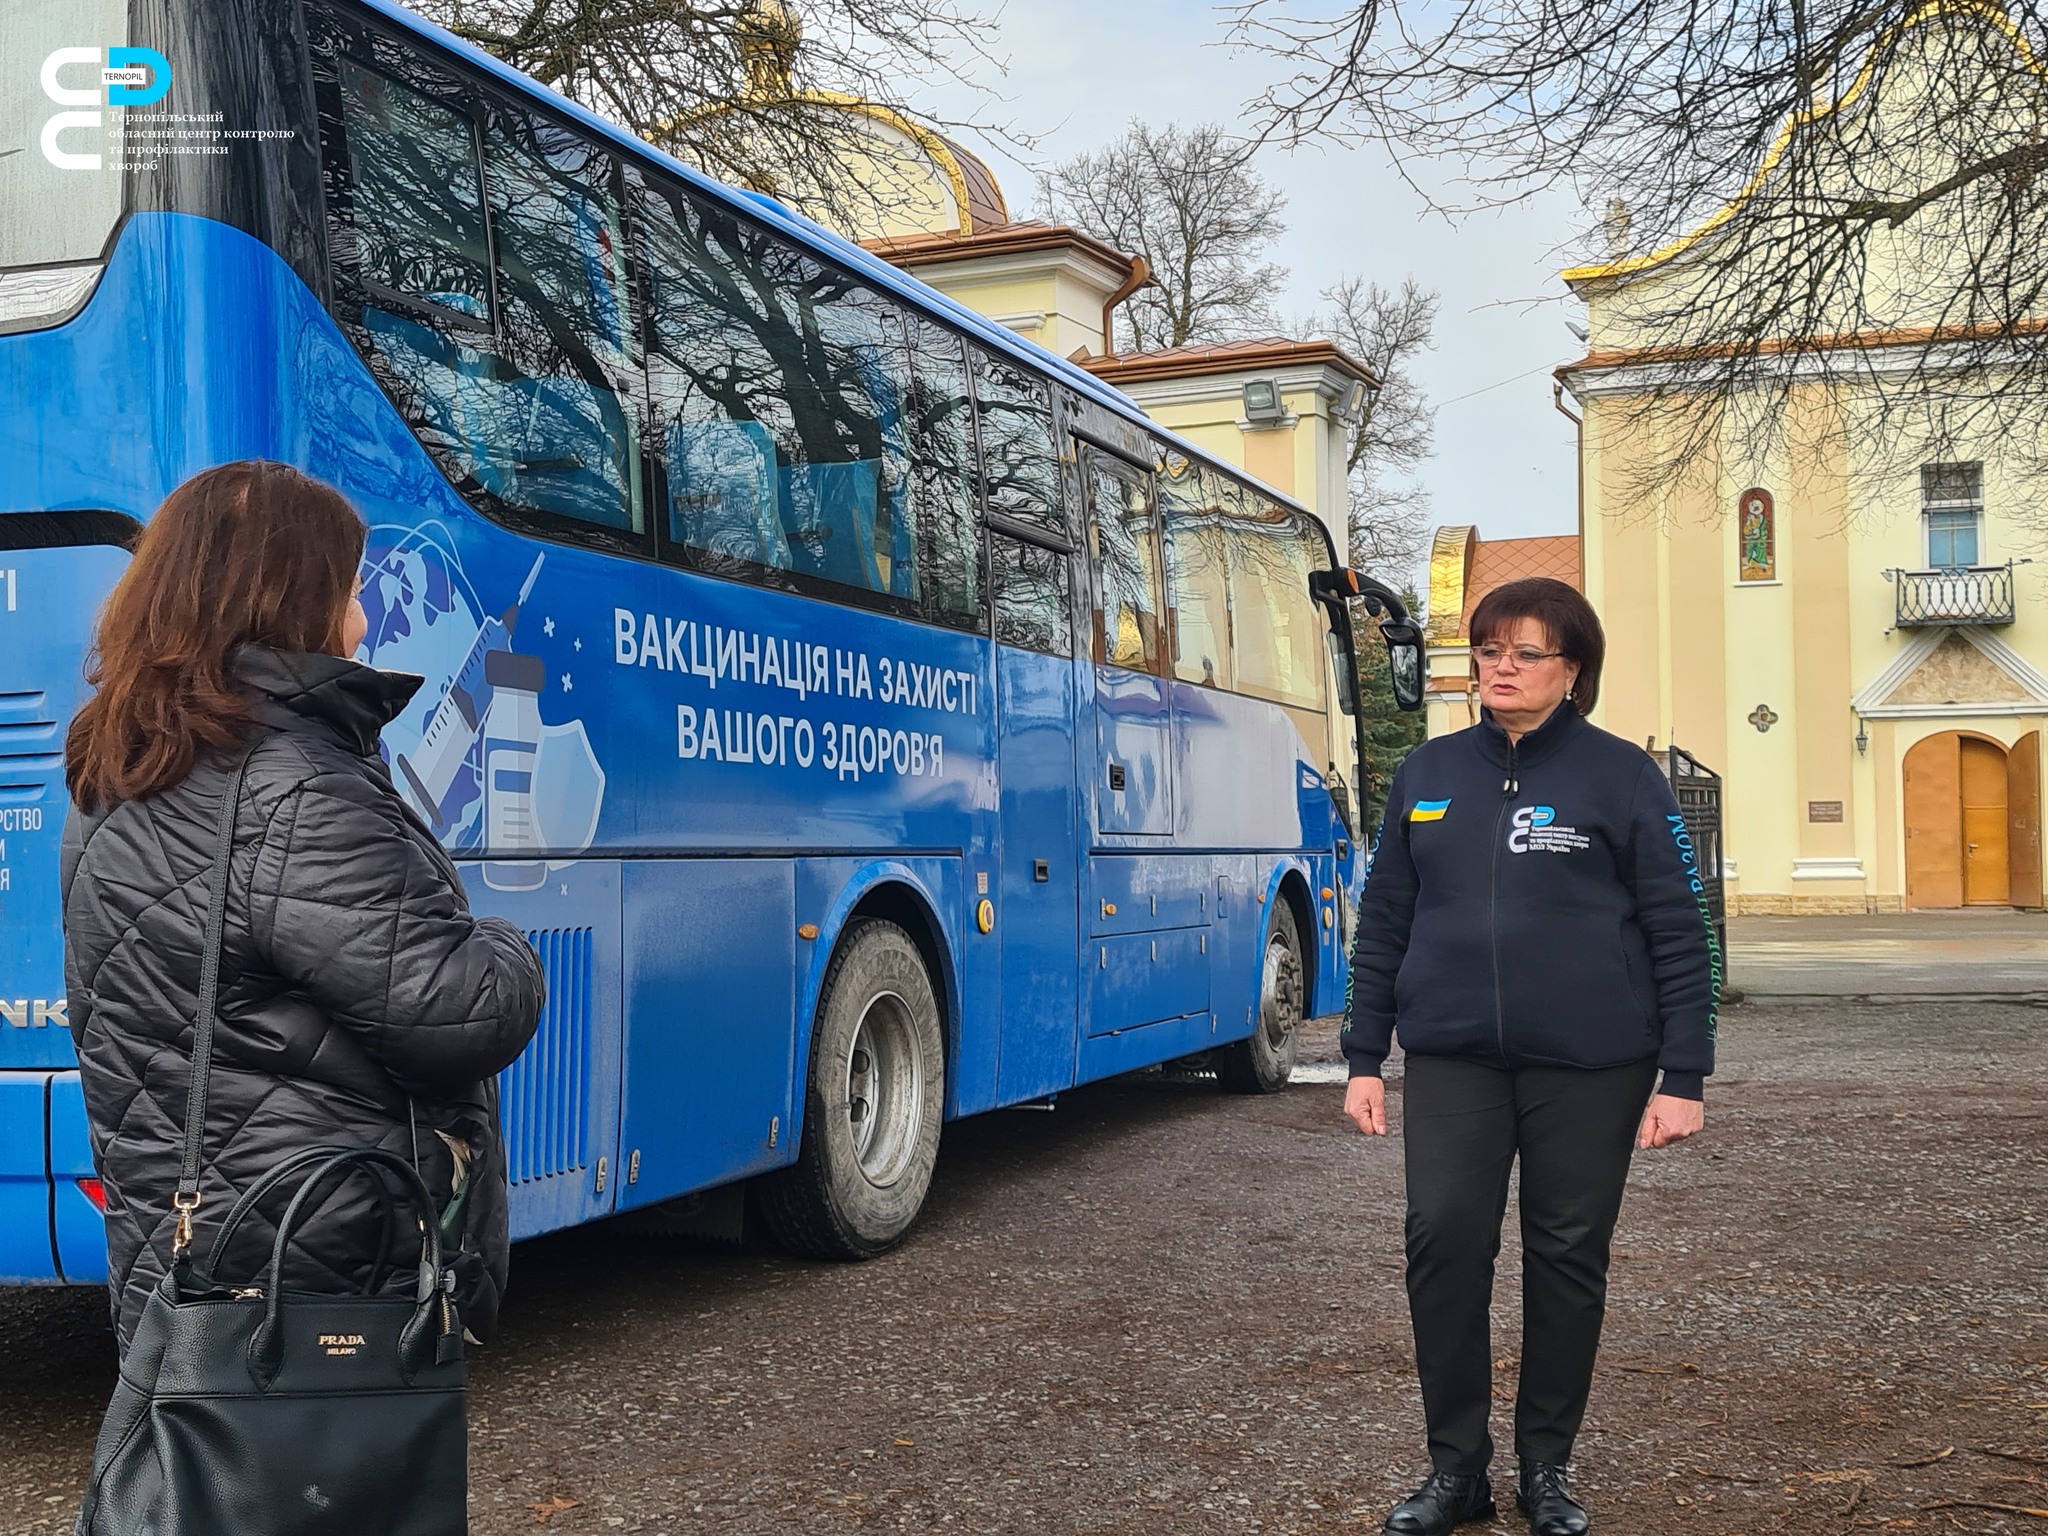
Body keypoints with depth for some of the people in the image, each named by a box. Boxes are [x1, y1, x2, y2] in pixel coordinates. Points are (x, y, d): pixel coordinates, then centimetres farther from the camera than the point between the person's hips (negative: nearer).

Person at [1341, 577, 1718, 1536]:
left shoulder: (1621, 776, -1)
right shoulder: (1429, 773, 8)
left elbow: (1680, 935, -2)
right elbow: (1383, 923, 11)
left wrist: (1683, 1078, -7)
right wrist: (1364, 1059, 8)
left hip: (1588, 1065, -2)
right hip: (1452, 1062, 2)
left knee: (1568, 1258, 6)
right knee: (1443, 1241, -6)